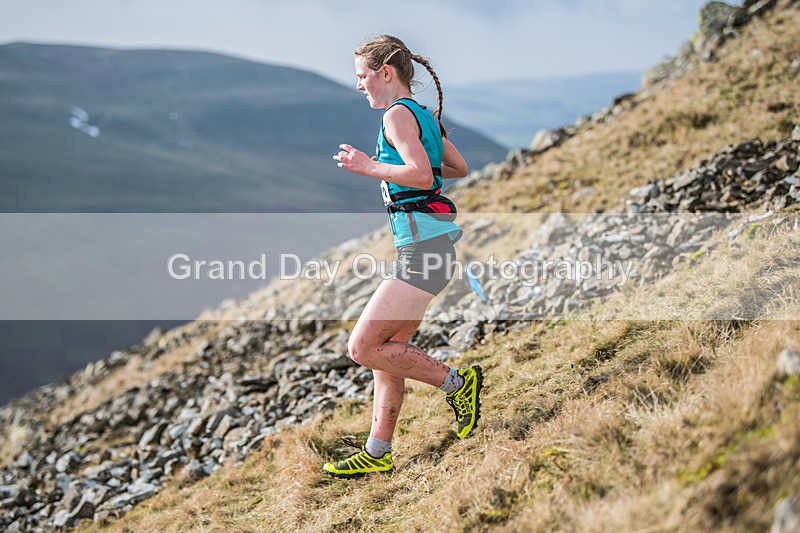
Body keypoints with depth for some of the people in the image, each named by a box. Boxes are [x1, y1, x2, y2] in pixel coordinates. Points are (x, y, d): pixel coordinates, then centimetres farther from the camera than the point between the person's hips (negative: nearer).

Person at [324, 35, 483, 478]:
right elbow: (460, 168, 27)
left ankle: (456, 382, -1)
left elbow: (422, 176, -22)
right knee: (386, 350, 12)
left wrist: (368, 166, -14)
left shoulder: (398, 114, -9)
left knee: (362, 347, -10)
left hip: (422, 245, -10)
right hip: (426, 244, 10)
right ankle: (377, 453, 18)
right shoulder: (425, 116, 19)